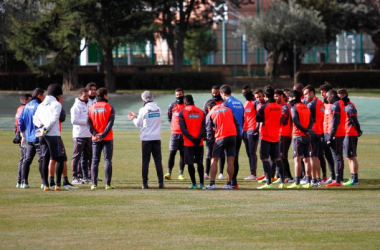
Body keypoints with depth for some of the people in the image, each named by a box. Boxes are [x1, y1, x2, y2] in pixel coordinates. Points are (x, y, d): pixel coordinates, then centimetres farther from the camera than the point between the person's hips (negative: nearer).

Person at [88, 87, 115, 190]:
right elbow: (110, 123, -13)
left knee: (95, 161, 6)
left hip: (95, 139, 3)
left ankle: (94, 184, 0)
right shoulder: (109, 107, -3)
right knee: (107, 160, -1)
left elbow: (89, 123, -2)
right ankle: (108, 184, -6)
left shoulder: (91, 108, 7)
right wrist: (103, 135, -14)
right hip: (107, 138, -3)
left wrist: (95, 134, -9)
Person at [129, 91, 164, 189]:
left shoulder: (143, 110, -8)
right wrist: (136, 116, 27)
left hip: (146, 138, -3)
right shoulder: (158, 109, 6)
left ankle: (145, 183, 0)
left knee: (145, 161, 2)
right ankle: (161, 182, -1)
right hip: (157, 138, 3)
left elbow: (138, 124, 0)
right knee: (158, 161, 5)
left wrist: (134, 118, 23)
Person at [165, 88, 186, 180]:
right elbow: (169, 118, 16)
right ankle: (169, 173, -8)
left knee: (183, 154, 4)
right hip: (175, 133, 0)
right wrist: (174, 125, 9)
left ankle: (181, 174, 8)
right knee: (172, 153, -7)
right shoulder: (172, 106, 5)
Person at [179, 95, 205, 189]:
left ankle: (194, 183, 1)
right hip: (199, 142, 3)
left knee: (190, 163, 3)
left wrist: (191, 138, -13)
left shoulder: (183, 112, -2)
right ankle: (201, 183, 9)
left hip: (188, 142, -3)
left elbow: (183, 128, -10)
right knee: (200, 162, 12)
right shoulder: (201, 112, 7)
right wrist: (199, 137, -12)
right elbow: (204, 127, -3)